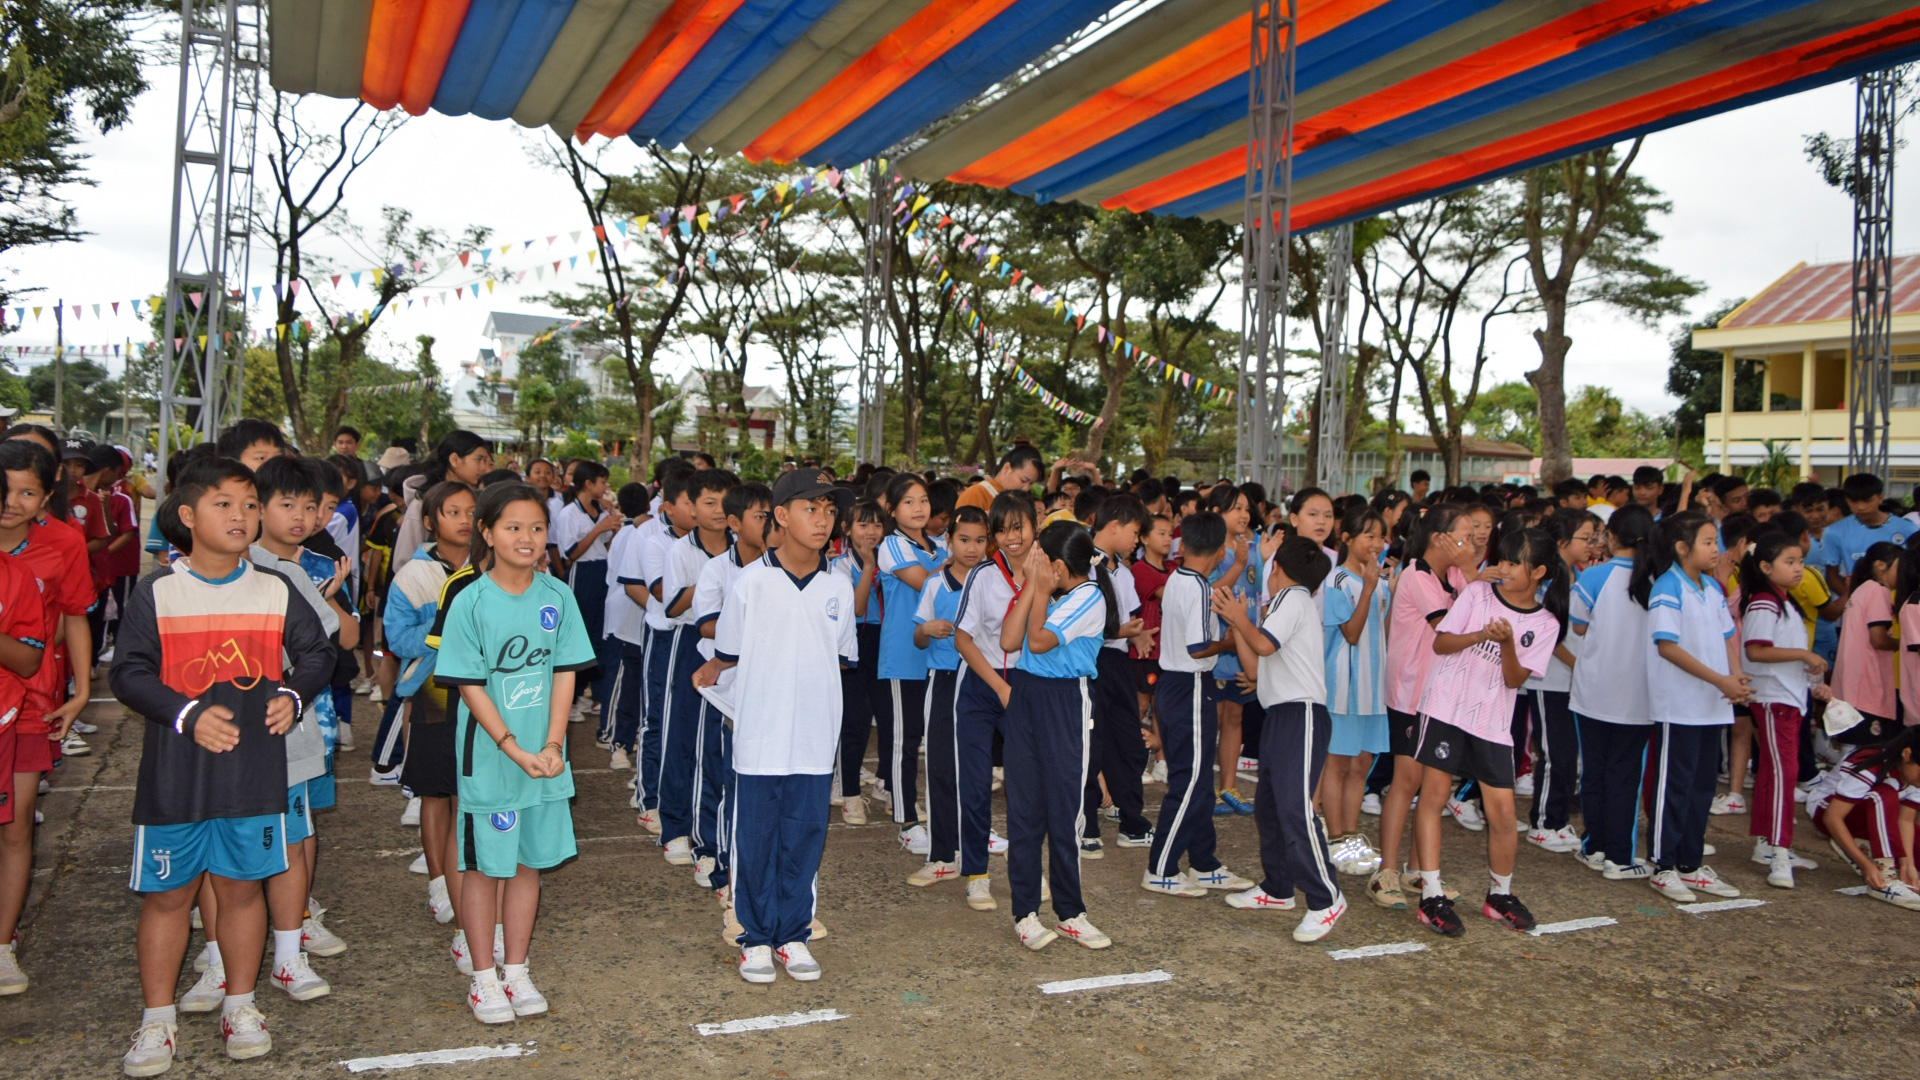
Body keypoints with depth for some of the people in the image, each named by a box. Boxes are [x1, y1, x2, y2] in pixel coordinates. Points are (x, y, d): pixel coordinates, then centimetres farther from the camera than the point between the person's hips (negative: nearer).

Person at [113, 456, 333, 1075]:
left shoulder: (275, 593, 4)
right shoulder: (156, 594, -4)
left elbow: (317, 652, 13)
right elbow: (129, 674, -6)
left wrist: (293, 694, -5)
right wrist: (188, 714, -18)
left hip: (255, 771, 2)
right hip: (175, 774, -2)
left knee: (241, 885, 12)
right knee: (166, 893, 7)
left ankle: (240, 1006, 27)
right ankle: (157, 1019, 22)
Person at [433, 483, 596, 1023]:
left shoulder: (557, 596, 0)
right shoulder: (470, 602, -9)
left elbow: (565, 673, 1)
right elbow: (470, 686, -10)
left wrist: (553, 745, -9)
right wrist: (514, 749, -17)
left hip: (544, 755, 3)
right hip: (489, 754, -3)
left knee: (528, 861, 13)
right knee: (485, 865, 7)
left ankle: (516, 971, 27)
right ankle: (483, 978, 22)